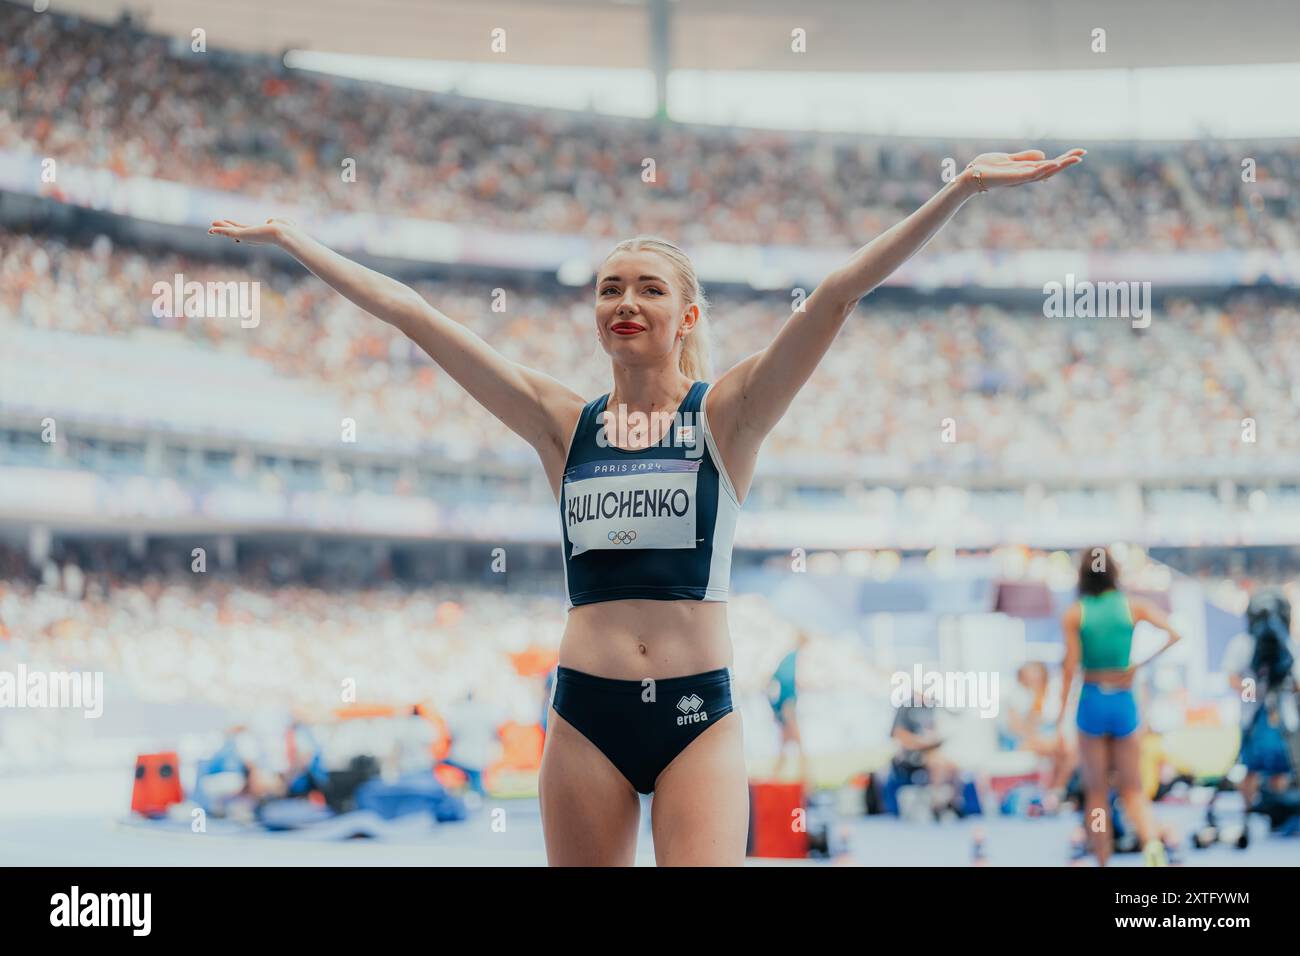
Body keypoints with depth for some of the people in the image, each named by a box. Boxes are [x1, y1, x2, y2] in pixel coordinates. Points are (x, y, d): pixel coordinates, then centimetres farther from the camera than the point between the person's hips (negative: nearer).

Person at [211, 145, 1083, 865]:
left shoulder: (727, 414, 3)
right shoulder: (562, 422, 8)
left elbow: (841, 293, -7)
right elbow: (414, 315, 8)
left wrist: (965, 188, -14)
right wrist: (291, 240, 9)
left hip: (699, 713, -2)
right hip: (587, 713, 2)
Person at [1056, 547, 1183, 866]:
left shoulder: (1074, 614, -4)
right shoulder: (1132, 606, 0)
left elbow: (1070, 667, -6)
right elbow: (1174, 635, -10)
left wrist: (1061, 711, 2)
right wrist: (1142, 665, -1)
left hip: (1092, 702, -1)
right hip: (1124, 702, 1)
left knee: (1096, 792, 9)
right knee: (1132, 790, 8)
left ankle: (1103, 863, 10)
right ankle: (1151, 842, -20)